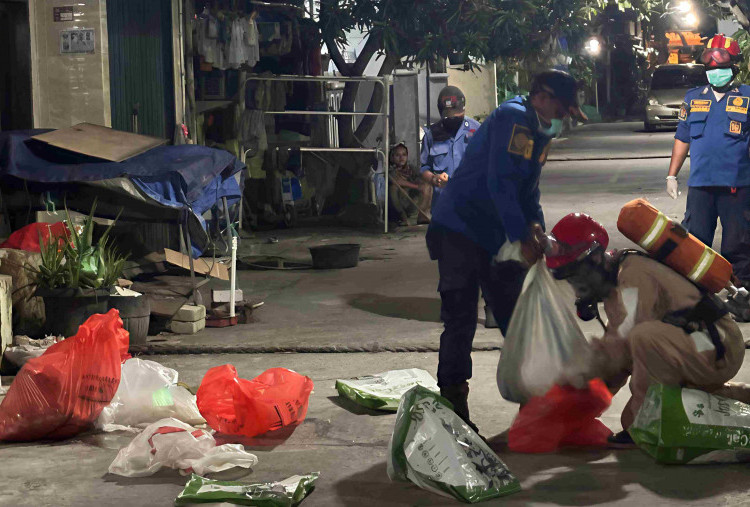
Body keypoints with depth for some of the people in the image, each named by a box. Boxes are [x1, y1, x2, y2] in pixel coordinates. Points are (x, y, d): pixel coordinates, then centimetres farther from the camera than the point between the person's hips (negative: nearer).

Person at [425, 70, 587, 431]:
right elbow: (500, 182, -24)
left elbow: (529, 185, 21)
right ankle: (453, 405, -4)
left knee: (515, 314, 14)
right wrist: (522, 238, -24)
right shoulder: (513, 117, -16)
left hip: (497, 236, 10)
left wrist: (535, 223, 3)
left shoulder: (537, 130, 15)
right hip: (460, 229, -10)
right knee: (460, 320, -8)